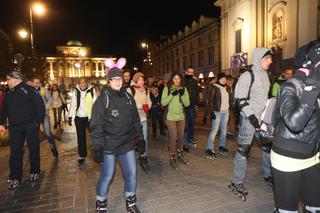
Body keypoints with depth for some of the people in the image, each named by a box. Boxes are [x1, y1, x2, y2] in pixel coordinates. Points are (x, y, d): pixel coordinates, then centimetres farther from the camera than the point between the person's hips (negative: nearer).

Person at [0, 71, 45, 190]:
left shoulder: (29, 90, -7)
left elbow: (40, 105, -11)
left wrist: (38, 121, -13)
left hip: (30, 125, -5)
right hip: (14, 127, 5)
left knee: (33, 149, 7)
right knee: (15, 152, 5)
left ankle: (35, 172, 24)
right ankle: (15, 178, 16)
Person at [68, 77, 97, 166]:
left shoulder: (92, 91, -7)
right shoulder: (75, 91, -1)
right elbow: (72, 104, 3)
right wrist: (70, 116, 0)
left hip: (89, 116, -2)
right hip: (79, 117, 2)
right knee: (80, 137, 10)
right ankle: (82, 156, 23)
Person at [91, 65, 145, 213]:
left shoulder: (128, 98, 6)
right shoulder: (103, 99, -8)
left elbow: (136, 120, 12)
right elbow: (96, 126, -10)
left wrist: (140, 139, 11)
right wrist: (97, 147, -14)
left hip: (128, 145, 5)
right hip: (109, 145, -4)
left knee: (131, 174, 12)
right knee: (106, 176, 7)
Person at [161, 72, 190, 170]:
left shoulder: (184, 88, 4)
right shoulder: (167, 88, -5)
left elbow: (187, 104, -1)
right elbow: (163, 102, -12)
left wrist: (182, 94, -16)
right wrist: (172, 94, -21)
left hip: (181, 116, 4)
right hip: (170, 117, -4)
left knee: (181, 137, 14)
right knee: (173, 137, -5)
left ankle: (180, 155, 33)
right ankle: (172, 159, 11)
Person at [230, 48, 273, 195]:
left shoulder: (265, 75, 11)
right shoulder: (247, 76, -11)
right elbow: (241, 100, -15)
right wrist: (252, 117, -20)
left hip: (264, 117, 8)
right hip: (249, 118, -8)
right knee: (244, 148, -4)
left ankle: (268, 175, 37)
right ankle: (237, 182, 8)